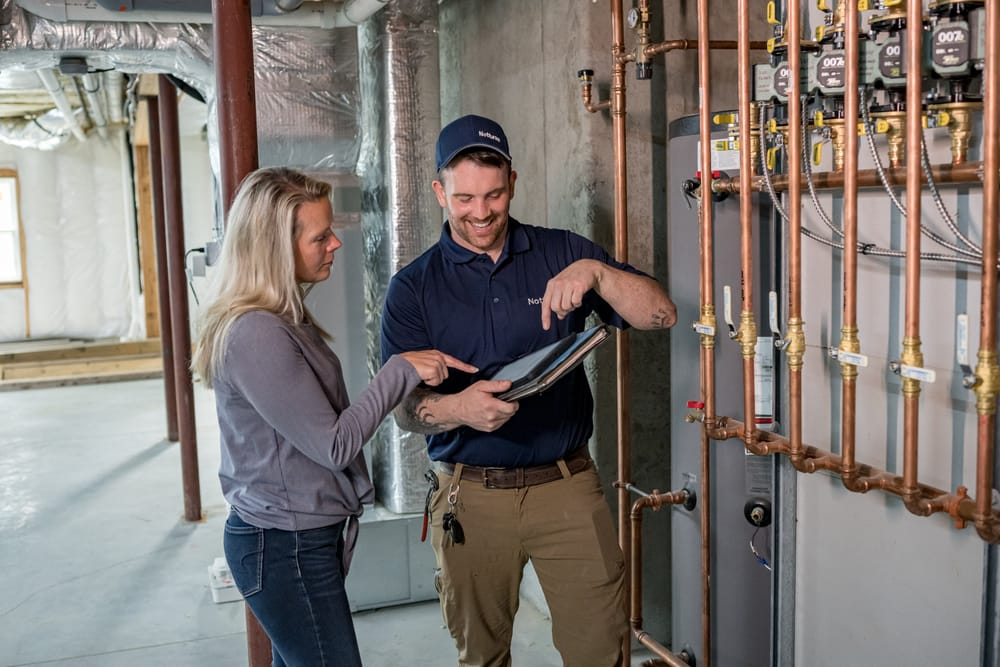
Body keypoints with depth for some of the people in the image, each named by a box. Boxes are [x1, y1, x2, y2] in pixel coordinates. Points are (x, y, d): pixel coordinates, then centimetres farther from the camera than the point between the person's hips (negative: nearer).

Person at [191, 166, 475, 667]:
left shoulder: (283, 317, 7)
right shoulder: (256, 334, -24)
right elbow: (333, 445, -21)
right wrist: (400, 370, -18)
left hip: (295, 537, 10)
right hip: (287, 548, -9)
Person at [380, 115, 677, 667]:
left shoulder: (561, 254, 3)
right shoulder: (412, 289, 1)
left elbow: (660, 315, -3)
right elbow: (404, 407, -5)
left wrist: (595, 272, -21)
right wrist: (457, 408, -26)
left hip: (567, 485, 0)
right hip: (469, 496, 1)